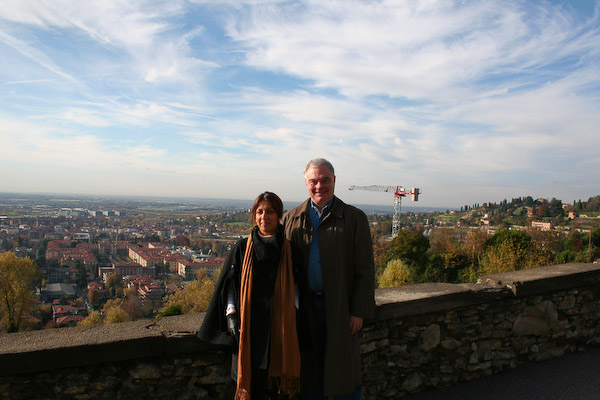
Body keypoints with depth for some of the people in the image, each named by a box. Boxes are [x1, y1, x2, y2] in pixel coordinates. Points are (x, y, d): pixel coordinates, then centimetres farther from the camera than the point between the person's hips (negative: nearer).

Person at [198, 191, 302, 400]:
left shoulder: (288, 249, 2)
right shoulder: (243, 248, 2)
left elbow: (293, 287, 5)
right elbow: (230, 284, 3)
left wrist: (295, 315, -4)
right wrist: (231, 315, -5)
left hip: (278, 326, 0)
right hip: (248, 325, 0)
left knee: (273, 383, 7)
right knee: (249, 380, 7)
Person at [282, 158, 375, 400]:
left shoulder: (354, 218, -2)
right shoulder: (291, 220, 5)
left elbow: (365, 271, -3)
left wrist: (359, 312, -8)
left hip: (341, 308, -2)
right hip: (305, 308, 3)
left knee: (344, 372, 9)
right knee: (309, 369, 16)